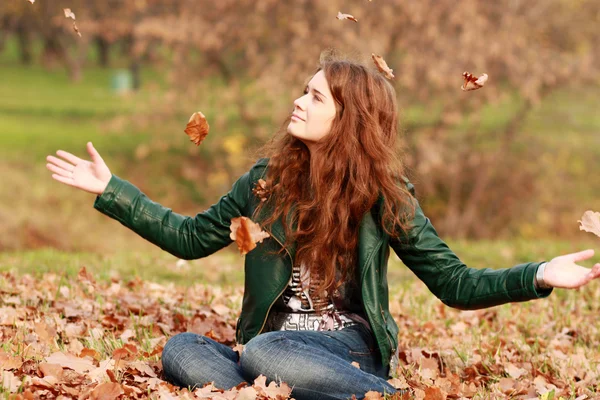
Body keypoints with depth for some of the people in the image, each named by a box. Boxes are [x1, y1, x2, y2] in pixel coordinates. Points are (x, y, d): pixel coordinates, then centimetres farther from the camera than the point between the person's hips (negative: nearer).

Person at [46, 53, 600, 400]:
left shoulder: (383, 194, -1)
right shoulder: (268, 179, 9)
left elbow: (455, 283, -1)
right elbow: (190, 237, 16)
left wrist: (538, 276, -18)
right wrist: (110, 188, 12)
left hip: (348, 344, -4)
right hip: (275, 340, 4)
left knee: (262, 352, -37)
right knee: (181, 350, -26)